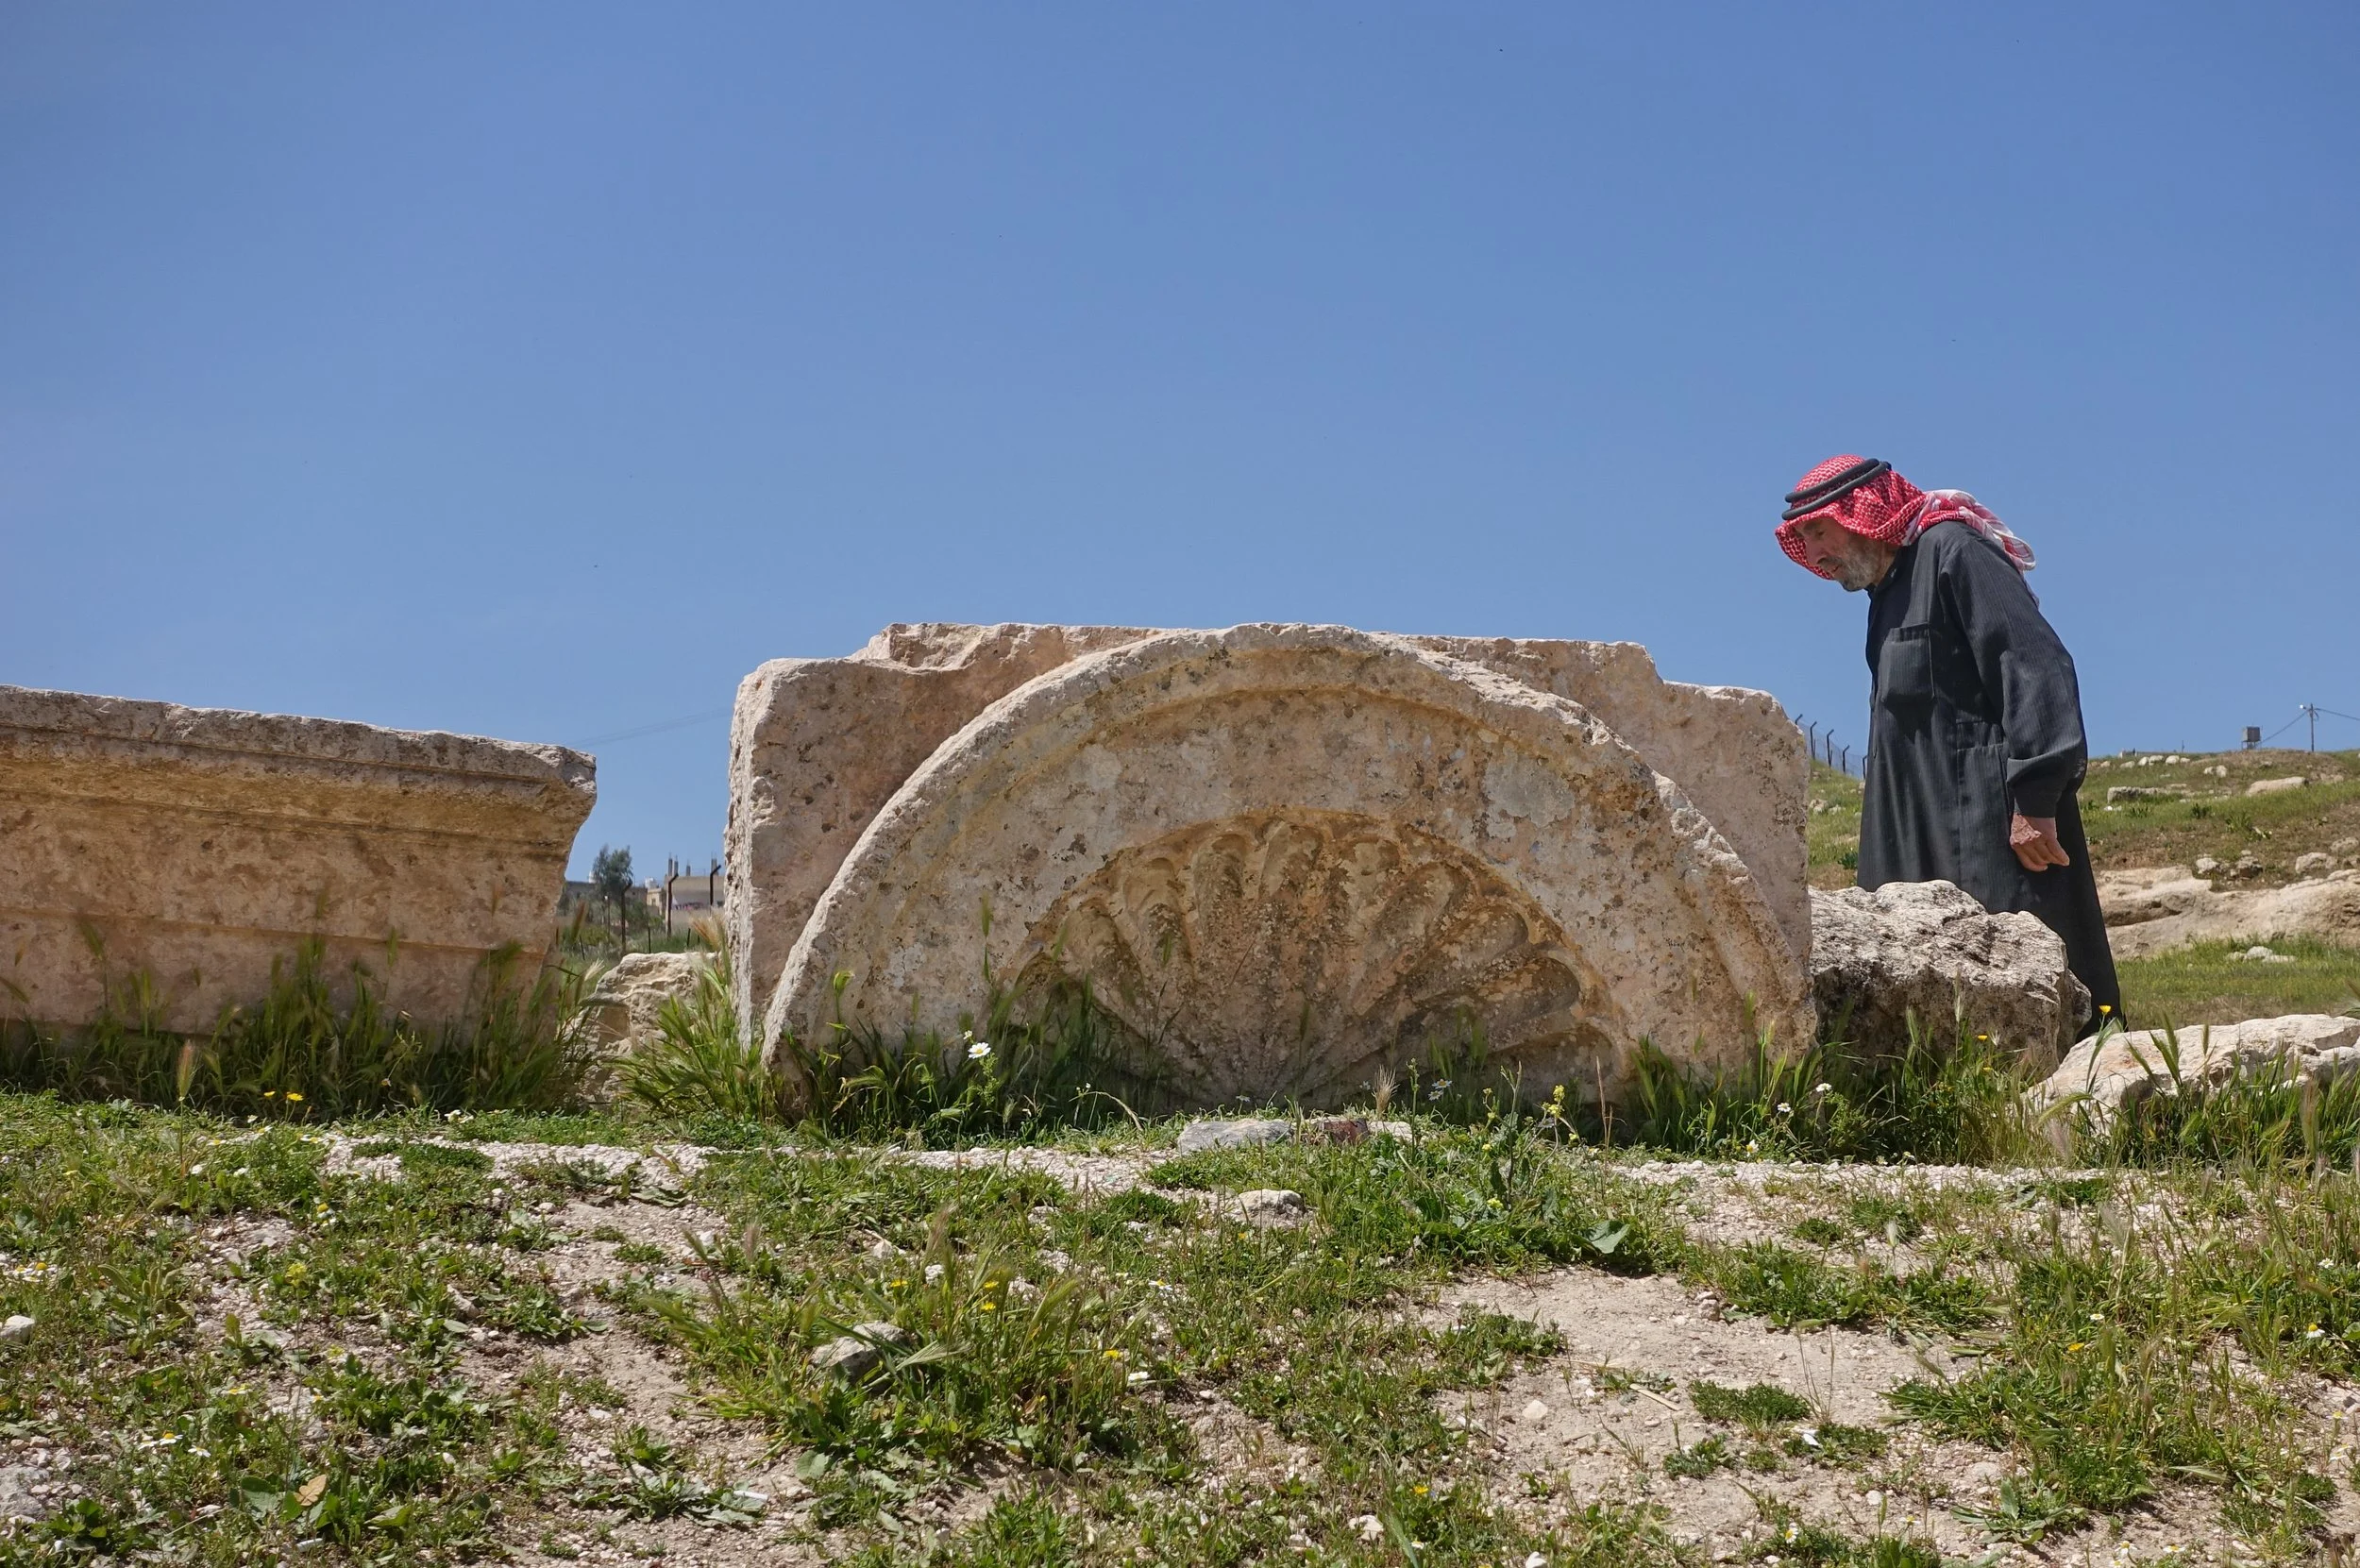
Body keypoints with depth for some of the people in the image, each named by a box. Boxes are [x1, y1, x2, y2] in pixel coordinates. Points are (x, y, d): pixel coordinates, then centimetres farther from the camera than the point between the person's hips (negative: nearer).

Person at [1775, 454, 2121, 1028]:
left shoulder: (1951, 550, -4)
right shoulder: (1890, 591, 24)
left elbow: (2036, 665, -15)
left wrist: (2033, 799, -22)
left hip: (1990, 825, -9)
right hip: (1925, 842, 9)